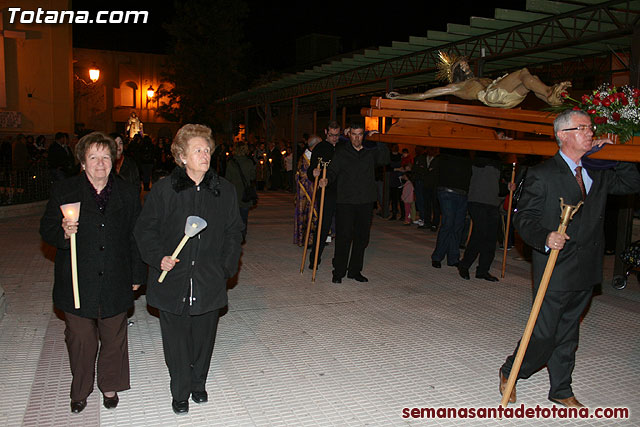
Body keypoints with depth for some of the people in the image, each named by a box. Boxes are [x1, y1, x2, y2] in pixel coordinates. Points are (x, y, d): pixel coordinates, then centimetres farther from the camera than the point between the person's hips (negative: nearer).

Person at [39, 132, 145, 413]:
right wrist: (63, 233, -22)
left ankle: (110, 386, 36)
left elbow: (135, 236, 6)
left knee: (113, 338, 14)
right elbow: (46, 230, 1)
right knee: (80, 340, 12)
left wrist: (137, 274, 6)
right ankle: (80, 390, 35)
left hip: (115, 284, 1)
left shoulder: (127, 194, 2)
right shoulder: (63, 191, -2)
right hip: (77, 284, -1)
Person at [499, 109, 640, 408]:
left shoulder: (597, 172, 10)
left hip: (586, 271, 6)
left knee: (568, 335, 17)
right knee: (544, 335, 0)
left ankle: (561, 390, 32)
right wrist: (545, 237, -27)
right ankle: (509, 373, 24)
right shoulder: (542, 175, -9)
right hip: (555, 270, -6)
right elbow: (523, 217, -10)